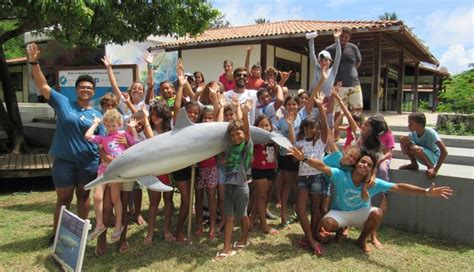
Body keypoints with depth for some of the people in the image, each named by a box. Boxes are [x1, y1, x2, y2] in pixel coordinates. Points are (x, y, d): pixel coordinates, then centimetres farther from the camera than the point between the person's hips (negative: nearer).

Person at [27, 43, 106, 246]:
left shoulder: (97, 115, 3)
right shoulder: (63, 103, -1)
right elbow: (42, 85, -6)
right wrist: (34, 63, -16)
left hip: (89, 162, 1)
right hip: (64, 161, -1)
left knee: (83, 196, 15)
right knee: (63, 199, 9)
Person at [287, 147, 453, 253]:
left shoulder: (374, 183, -19)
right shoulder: (341, 175, -24)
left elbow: (398, 187, -23)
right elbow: (322, 166, -32)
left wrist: (426, 192, -30)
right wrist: (304, 158, -48)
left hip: (361, 213, 1)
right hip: (340, 212, -1)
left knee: (377, 214, -32)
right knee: (327, 224, -33)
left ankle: (362, 240, -1)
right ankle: (341, 229, 9)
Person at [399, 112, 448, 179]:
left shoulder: (430, 132, -25)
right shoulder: (412, 133, -10)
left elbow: (444, 152, -29)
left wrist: (435, 170, -31)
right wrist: (404, 150, -29)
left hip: (434, 158, -6)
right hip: (421, 158, 6)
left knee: (415, 148, -36)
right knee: (403, 139, -16)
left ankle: (431, 167, -12)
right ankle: (414, 164, -2)